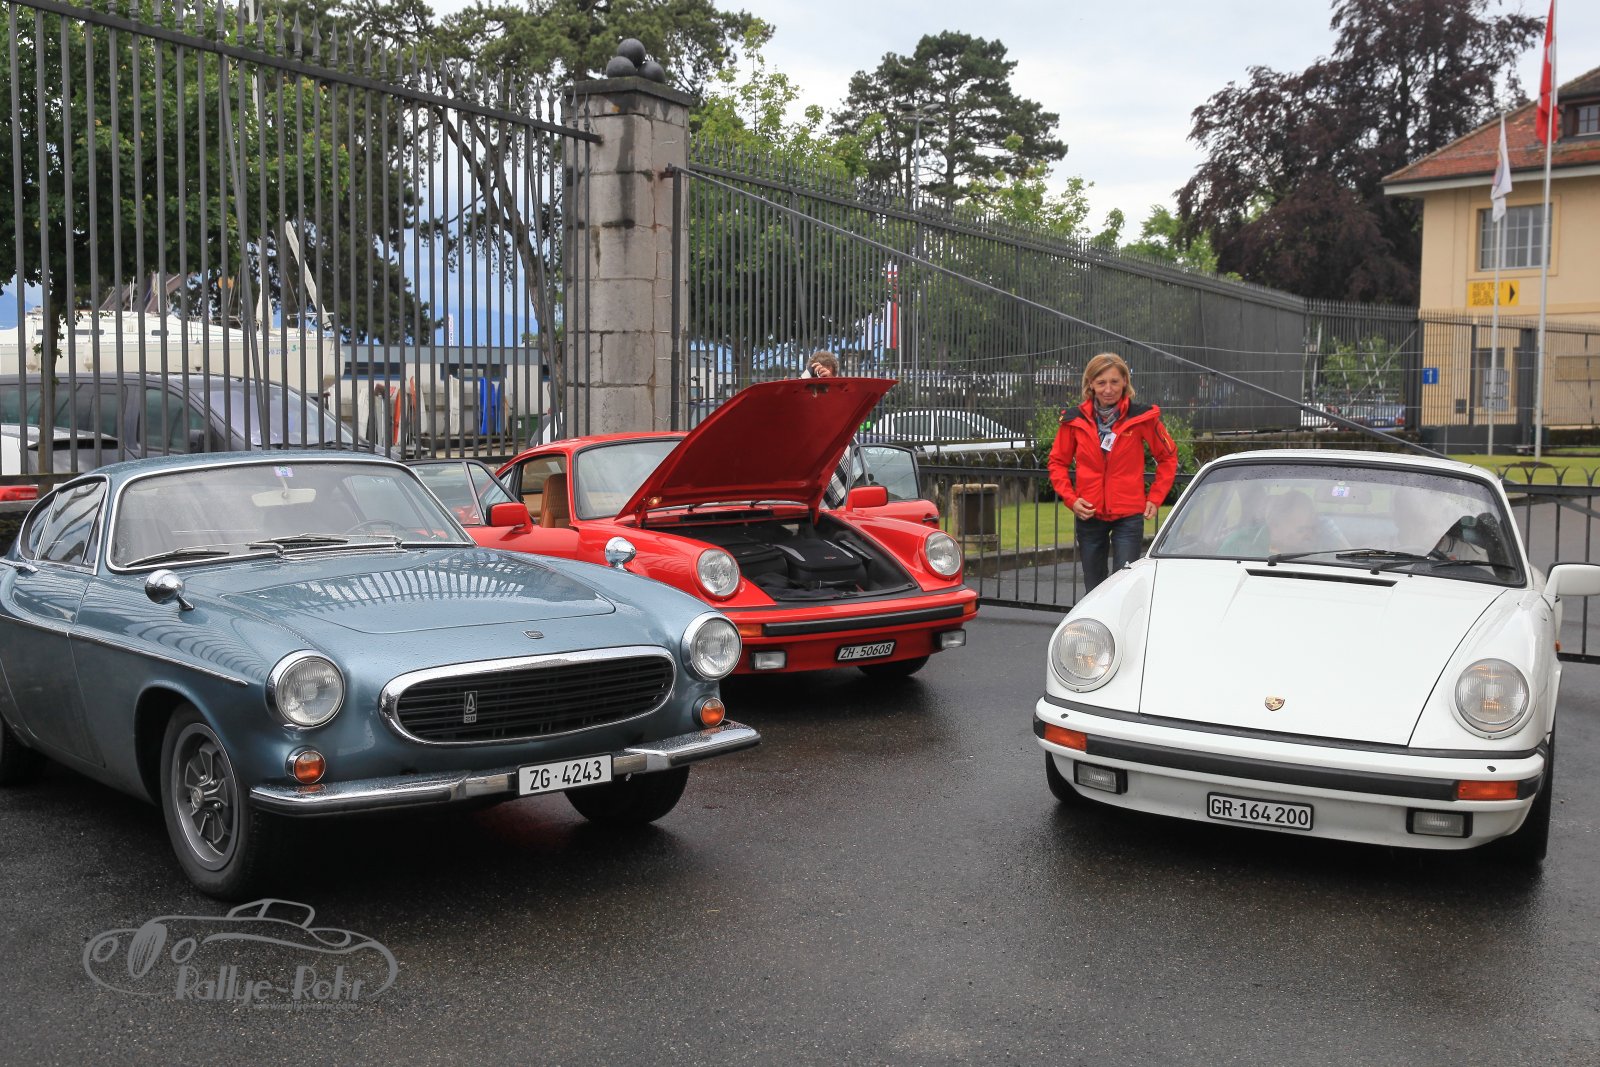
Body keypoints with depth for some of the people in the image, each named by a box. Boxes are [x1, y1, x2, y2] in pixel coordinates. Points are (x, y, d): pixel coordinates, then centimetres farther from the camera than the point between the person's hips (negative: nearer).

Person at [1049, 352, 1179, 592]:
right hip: (1089, 515, 2)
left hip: (1129, 514, -2)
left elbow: (1168, 457, 8)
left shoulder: (1141, 417, -4)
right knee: (1093, 590, 11)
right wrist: (1070, 498, -3)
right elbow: (1057, 462, 11)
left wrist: (1155, 498, 1)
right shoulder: (1074, 420, 0)